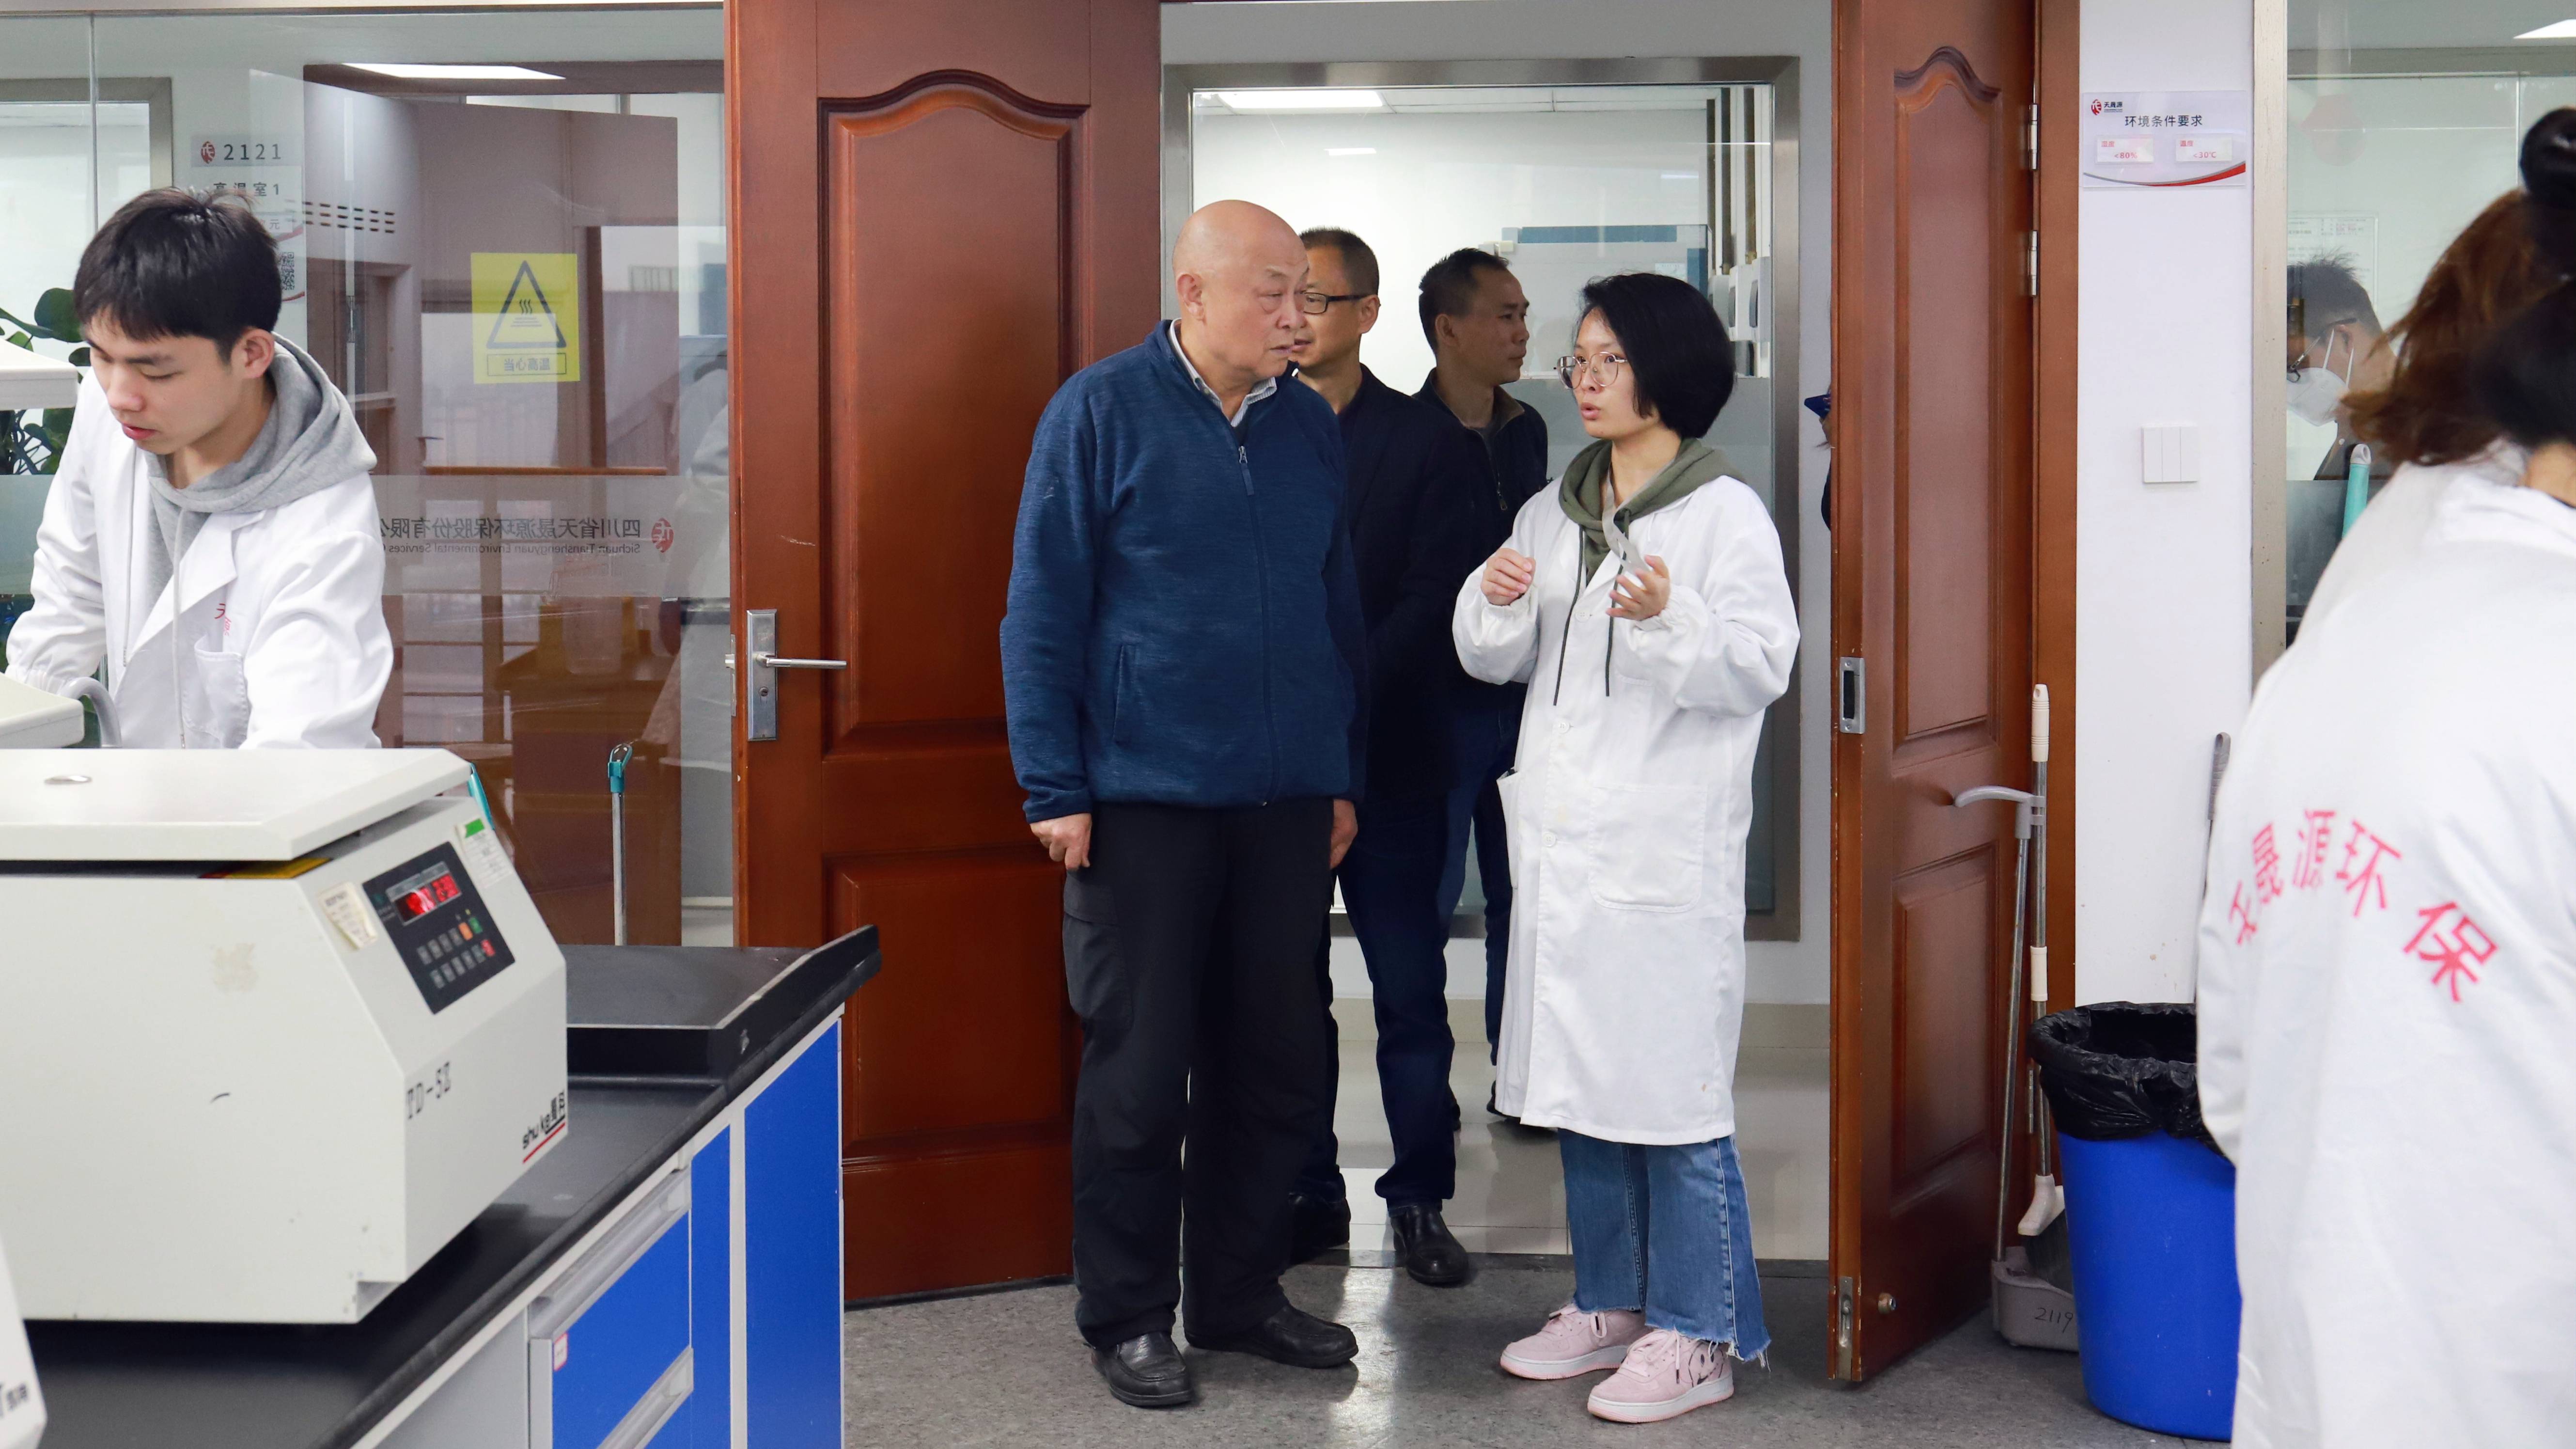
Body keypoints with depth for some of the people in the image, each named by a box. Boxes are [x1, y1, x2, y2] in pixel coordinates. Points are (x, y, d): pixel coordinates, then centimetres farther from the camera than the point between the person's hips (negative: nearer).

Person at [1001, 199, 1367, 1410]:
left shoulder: (1311, 427, 10)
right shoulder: (1102, 412, -5)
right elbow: (1042, 613, -5)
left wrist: (1344, 775, 15)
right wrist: (1056, 789, -9)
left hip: (1286, 803, 5)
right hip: (1145, 800, -5)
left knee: (1275, 1065, 11)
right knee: (1140, 1072, 3)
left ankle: (1239, 1294, 25)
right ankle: (1127, 1318, 15)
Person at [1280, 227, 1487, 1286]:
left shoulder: (1428, 442, 3)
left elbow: (1433, 600, -5)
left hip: (1388, 753, -2)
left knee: (1410, 989, 1)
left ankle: (1419, 1197, 11)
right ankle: (1308, 1192, 16)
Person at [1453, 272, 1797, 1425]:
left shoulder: (1726, 513, -5)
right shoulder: (1553, 511, 14)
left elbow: (1760, 668, -12)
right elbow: (1492, 660, 16)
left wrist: (1670, 619, -28)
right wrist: (1496, 603, -5)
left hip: (1669, 845, -7)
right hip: (1563, 839, 7)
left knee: (1672, 1087, -4)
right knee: (1580, 1080, 13)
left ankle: (1696, 1333, 5)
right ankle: (1610, 1301, 26)